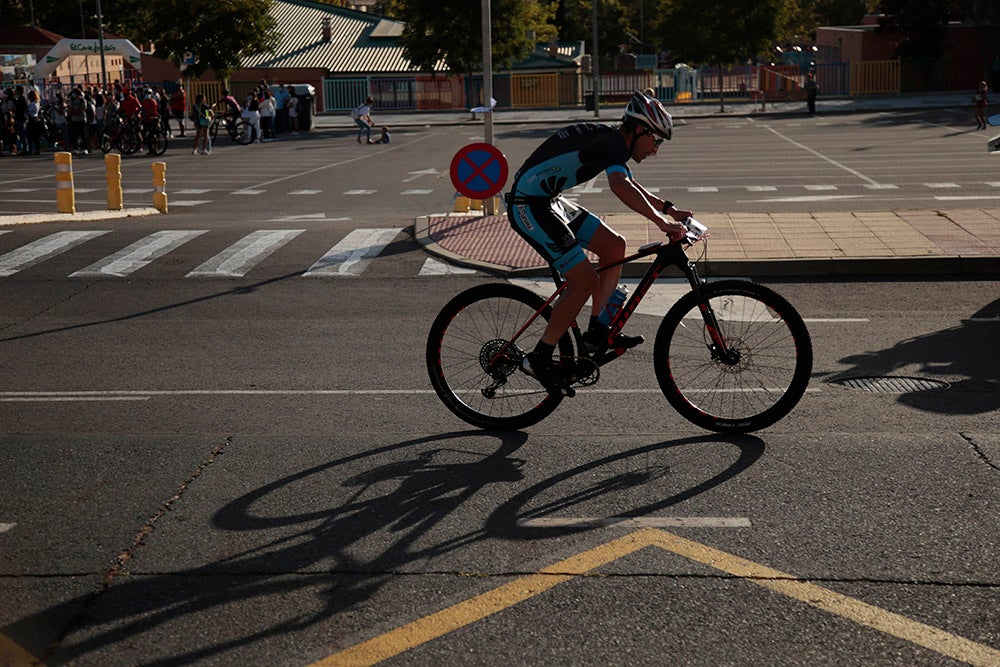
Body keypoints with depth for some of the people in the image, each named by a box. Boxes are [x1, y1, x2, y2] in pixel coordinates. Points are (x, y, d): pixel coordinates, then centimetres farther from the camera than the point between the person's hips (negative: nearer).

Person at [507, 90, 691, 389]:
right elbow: (620, 187, -39)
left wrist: (668, 208, 16)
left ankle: (597, 331, 11)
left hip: (549, 201, 11)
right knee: (586, 280, -11)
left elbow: (632, 186, 29)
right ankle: (539, 358, -2)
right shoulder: (612, 143, -18)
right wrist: (663, 223, -38)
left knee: (614, 246, 8)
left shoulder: (609, 141, 14)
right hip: (529, 207, -11)